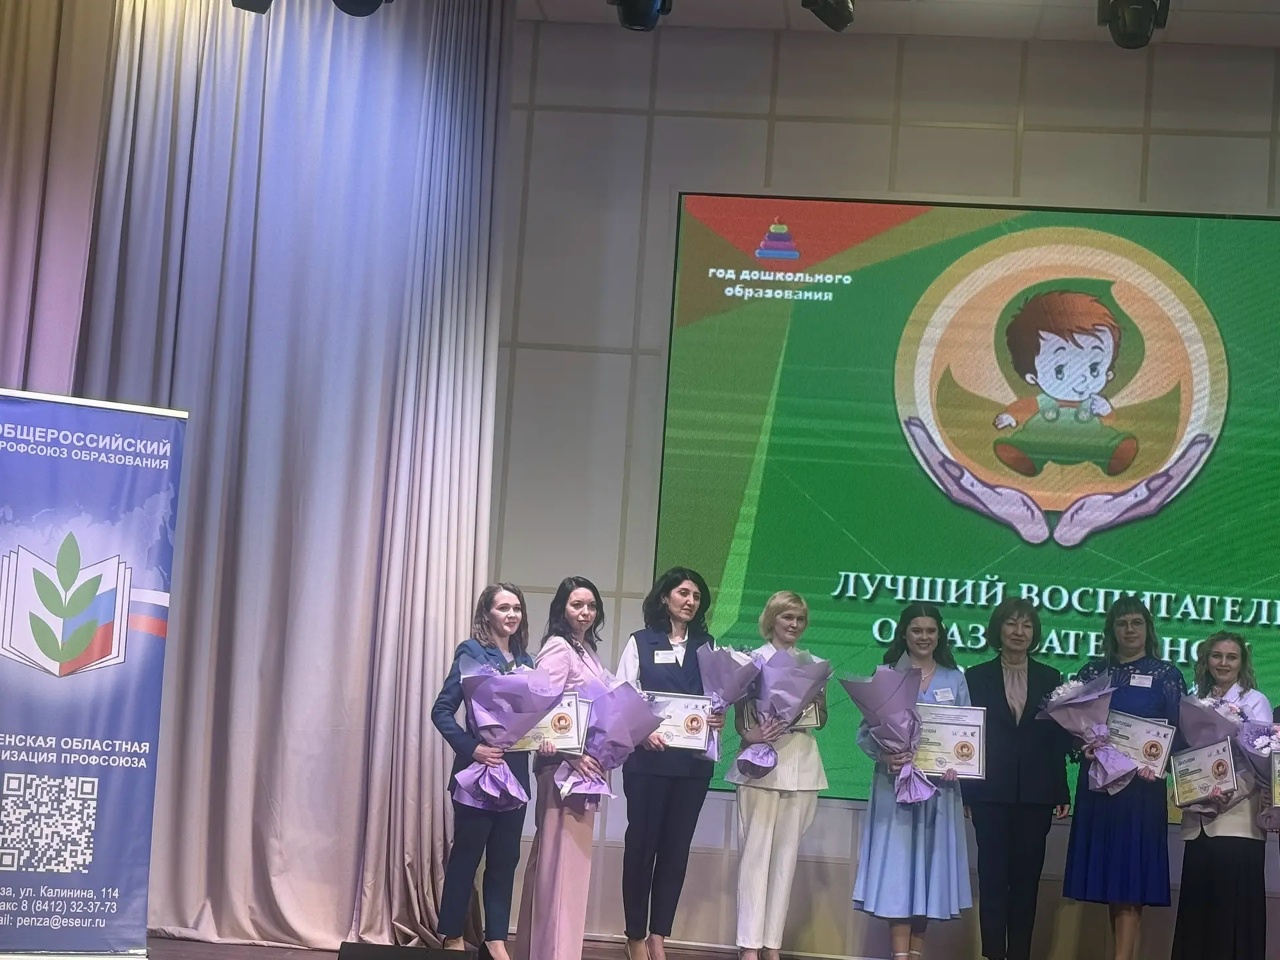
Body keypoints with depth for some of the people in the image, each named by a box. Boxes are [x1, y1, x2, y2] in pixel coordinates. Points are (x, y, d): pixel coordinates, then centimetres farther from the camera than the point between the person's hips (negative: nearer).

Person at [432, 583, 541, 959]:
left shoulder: (526, 661, 11)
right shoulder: (472, 651, -6)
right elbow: (442, 710, -10)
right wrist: (470, 748, -21)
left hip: (515, 771, 6)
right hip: (479, 770, -6)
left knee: (505, 859, 9)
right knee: (466, 854, 3)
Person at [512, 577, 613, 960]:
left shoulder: (588, 651, 17)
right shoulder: (558, 648, -10)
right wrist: (571, 755, -27)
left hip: (586, 764, 9)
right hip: (564, 765, -9)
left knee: (569, 857, 12)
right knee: (561, 859, -8)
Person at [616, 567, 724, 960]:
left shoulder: (707, 646, 13)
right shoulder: (640, 643, 4)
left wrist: (720, 717, -13)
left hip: (693, 760, 3)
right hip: (648, 757, -3)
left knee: (676, 847, 5)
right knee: (641, 842, 1)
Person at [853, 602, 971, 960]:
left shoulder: (955, 679, 9)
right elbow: (866, 732, -2)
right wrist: (885, 755, -21)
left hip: (939, 784, 2)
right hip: (896, 781, -2)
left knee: (930, 860, 4)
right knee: (896, 861, -6)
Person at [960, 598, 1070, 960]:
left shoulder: (1051, 679, 9)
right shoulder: (976, 677, 5)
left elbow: (1059, 739, 6)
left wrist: (1061, 793, 0)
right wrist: (964, 791, -2)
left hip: (1035, 794, 1)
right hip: (991, 792, -1)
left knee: (1027, 877, 4)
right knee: (993, 876, 0)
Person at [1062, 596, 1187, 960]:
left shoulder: (1166, 674, 3)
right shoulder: (1093, 671, 10)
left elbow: (1180, 730, 0)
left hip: (1142, 783, -3)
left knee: (1132, 872, -7)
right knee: (1109, 873, 4)